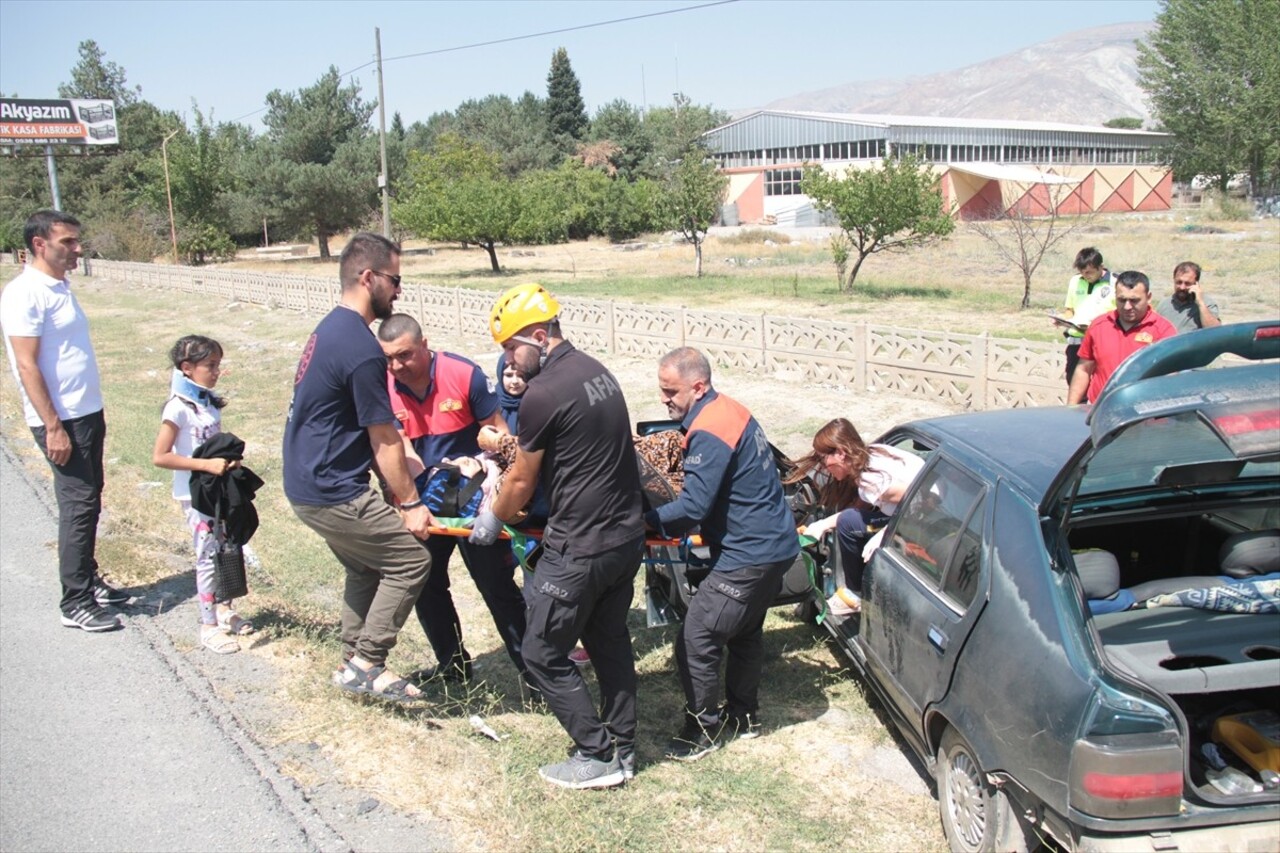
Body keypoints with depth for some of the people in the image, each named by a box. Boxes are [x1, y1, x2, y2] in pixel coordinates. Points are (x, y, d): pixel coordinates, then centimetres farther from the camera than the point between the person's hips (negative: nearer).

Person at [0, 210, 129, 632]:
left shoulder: (60, 288, 13)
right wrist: (53, 427, -21)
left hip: (88, 414, 9)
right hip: (62, 421, -9)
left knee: (89, 502, 16)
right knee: (79, 505, -6)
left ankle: (89, 581, 28)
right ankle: (76, 604, 2)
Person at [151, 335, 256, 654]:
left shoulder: (209, 402, 6)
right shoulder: (179, 407, -18)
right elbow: (159, 457, -22)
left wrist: (229, 459, -1)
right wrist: (207, 465, -26)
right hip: (195, 493, -7)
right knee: (209, 556, -2)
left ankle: (223, 609, 33)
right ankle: (209, 626, 9)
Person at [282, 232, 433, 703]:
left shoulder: (330, 328, 11)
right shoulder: (362, 350, -22)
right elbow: (384, 441, -16)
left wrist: (406, 478, 18)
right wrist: (410, 503, -7)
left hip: (307, 483, 10)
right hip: (333, 493, -10)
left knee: (367, 567, 21)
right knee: (411, 559, -2)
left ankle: (354, 663, 27)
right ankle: (367, 663, 4)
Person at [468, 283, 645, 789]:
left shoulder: (543, 395, -18)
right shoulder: (596, 371, 8)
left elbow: (521, 481, -6)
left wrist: (493, 520, 12)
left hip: (579, 549, -9)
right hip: (627, 537, 9)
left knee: (544, 653, 6)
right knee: (609, 640, 21)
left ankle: (598, 757, 13)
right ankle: (622, 746, 32)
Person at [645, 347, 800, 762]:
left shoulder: (710, 431, -22)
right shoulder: (728, 410, 8)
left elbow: (694, 507, -26)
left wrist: (647, 520, -12)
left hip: (748, 557, -11)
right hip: (776, 545, 11)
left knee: (695, 645, -2)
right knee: (745, 633, 25)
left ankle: (704, 731, 13)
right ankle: (743, 716, 39)